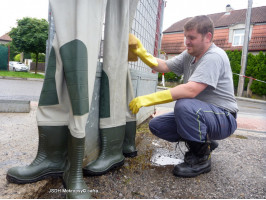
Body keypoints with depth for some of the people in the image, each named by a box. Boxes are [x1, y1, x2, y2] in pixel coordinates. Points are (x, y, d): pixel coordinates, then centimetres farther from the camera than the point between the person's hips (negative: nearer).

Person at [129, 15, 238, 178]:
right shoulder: (190, 54, 7)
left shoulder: (214, 56, -21)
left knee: (184, 105, -37)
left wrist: (149, 99, -34)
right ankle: (205, 143, 12)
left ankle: (202, 158, -12)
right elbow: (164, 66, 6)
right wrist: (142, 53, -9)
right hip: (198, 114, 8)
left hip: (223, 118, -8)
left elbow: (191, 90, -33)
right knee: (156, 125, -2)